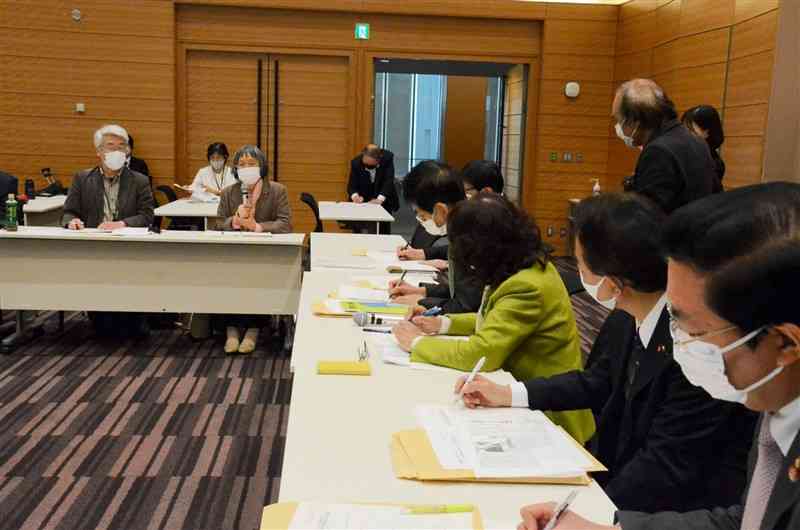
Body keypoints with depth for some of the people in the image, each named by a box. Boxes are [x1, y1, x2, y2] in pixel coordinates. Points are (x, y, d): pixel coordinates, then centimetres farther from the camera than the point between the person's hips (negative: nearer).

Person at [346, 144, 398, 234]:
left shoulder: (388, 157, -21)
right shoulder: (356, 162, -18)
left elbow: (388, 180, -27)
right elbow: (352, 185, -16)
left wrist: (380, 199, -41)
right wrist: (355, 196, -39)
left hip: (383, 200, 0)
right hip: (362, 201, 0)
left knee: (383, 231, 0)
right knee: (358, 230, -7)